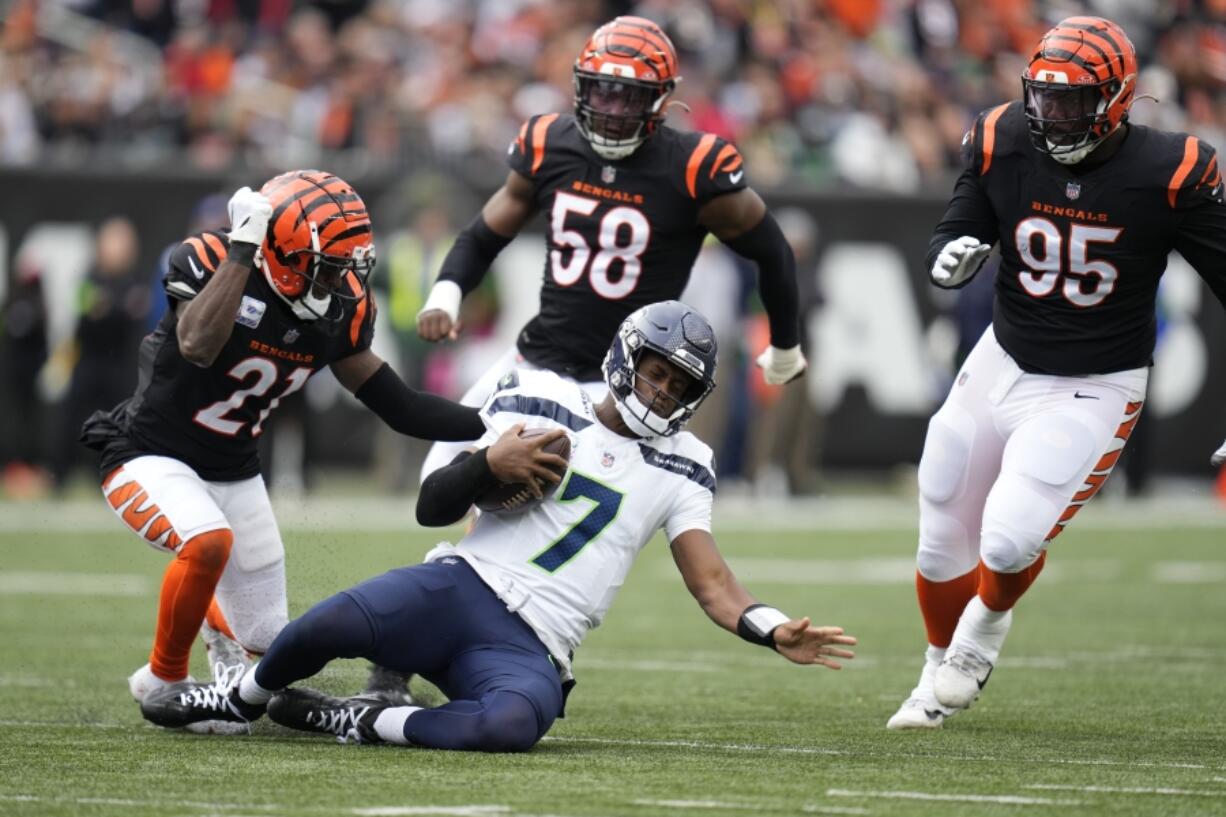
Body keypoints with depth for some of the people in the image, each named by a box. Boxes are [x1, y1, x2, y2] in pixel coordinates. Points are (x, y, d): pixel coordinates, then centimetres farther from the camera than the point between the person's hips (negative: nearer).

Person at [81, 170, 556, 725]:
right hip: (149, 458, -6)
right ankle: (163, 680, -11)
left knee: (267, 639, 9)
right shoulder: (209, 262, -24)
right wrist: (243, 249, -42)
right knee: (208, 541, -36)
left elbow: (397, 405, -2)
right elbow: (199, 346, -44)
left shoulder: (339, 309, -6)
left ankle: (217, 620, 48)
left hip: (233, 472, 6)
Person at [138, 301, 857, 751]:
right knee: (326, 628, -31)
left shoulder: (679, 470, 15)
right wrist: (490, 463, -11)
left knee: (512, 725, -39)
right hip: (462, 587, 0)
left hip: (528, 652, 0)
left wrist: (776, 631, -9)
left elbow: (711, 582, 9)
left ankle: (353, 722, -17)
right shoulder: (544, 403, 10)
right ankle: (245, 696, 3)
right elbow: (434, 508, 9)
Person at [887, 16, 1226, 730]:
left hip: (1094, 391, -4)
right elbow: (957, 235, 4)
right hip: (1004, 366, 4)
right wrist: (952, 257, -22)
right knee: (942, 546, 10)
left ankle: (986, 626, 20)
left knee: (1009, 541, -18)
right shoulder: (1003, 144, -9)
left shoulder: (1169, 172, -18)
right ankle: (941, 678, 38)